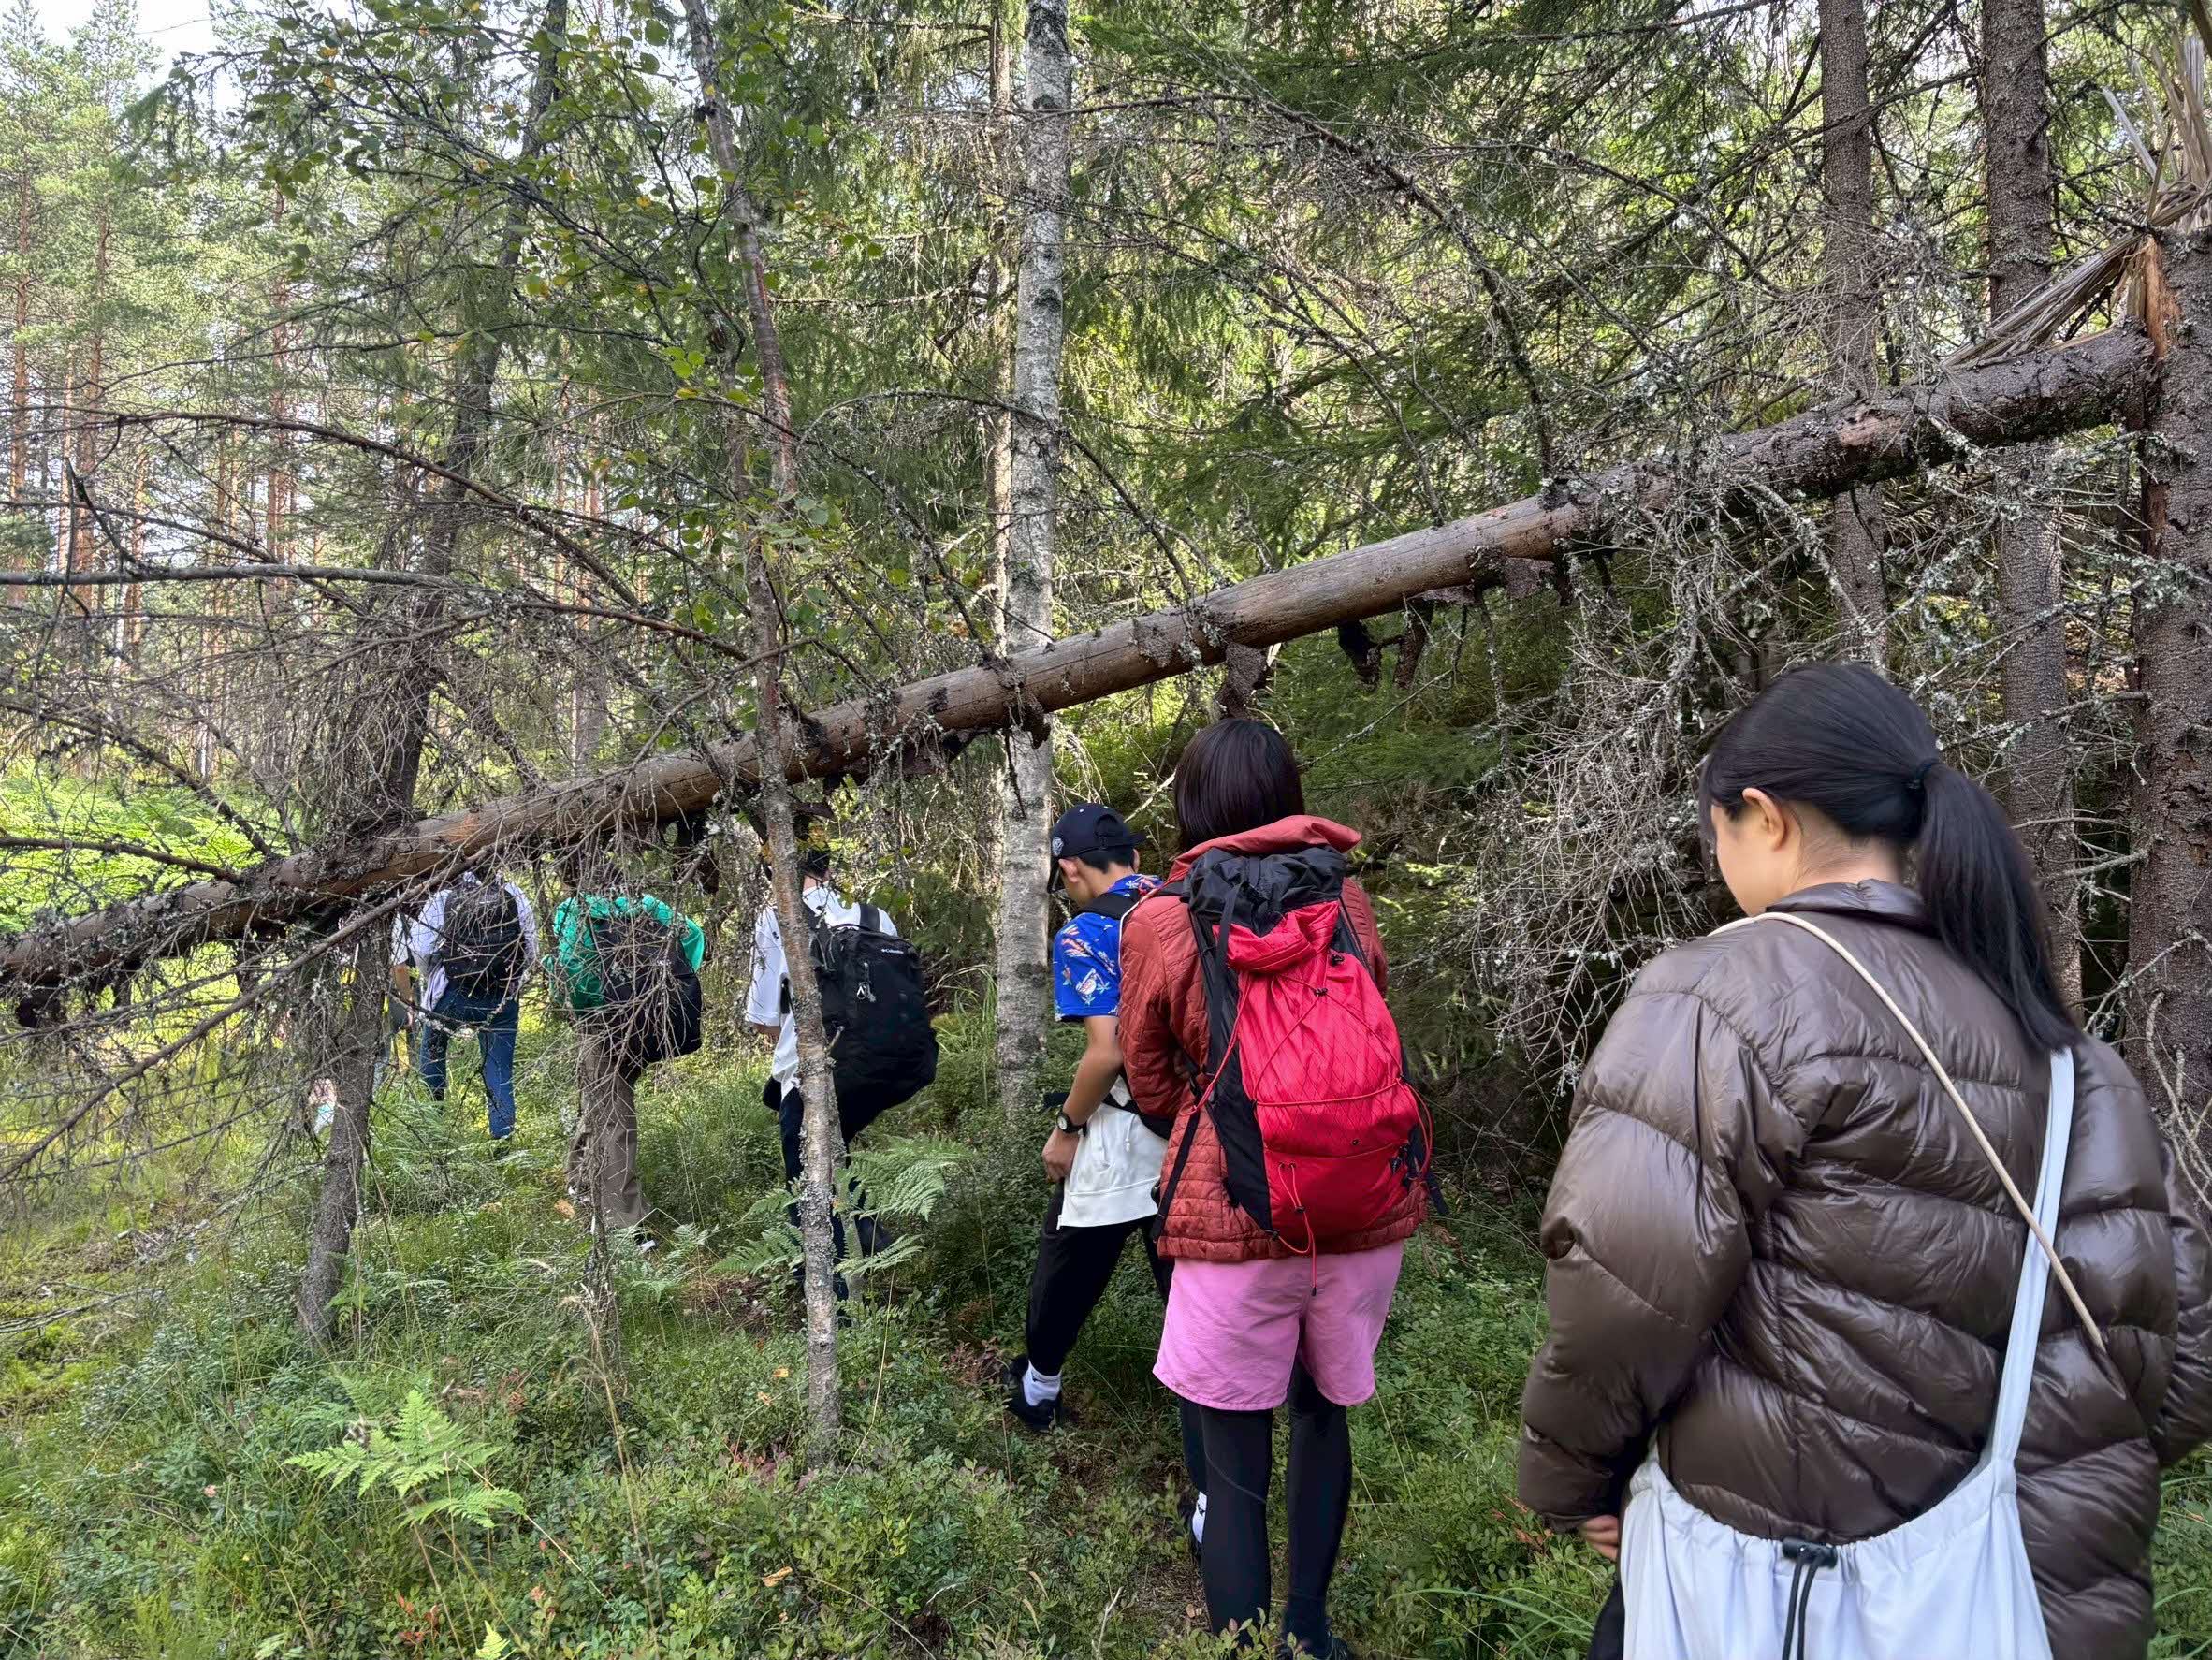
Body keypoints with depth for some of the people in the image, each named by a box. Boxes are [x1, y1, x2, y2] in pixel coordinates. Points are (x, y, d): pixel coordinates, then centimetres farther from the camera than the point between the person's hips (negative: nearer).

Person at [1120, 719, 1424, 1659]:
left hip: (1235, 1221, -4)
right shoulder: (1347, 901, 2)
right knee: (1323, 1415, 24)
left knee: (1235, 1472, 7)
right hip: (1368, 1209, 4)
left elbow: (1150, 1085, 6)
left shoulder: (1161, 921, -5)